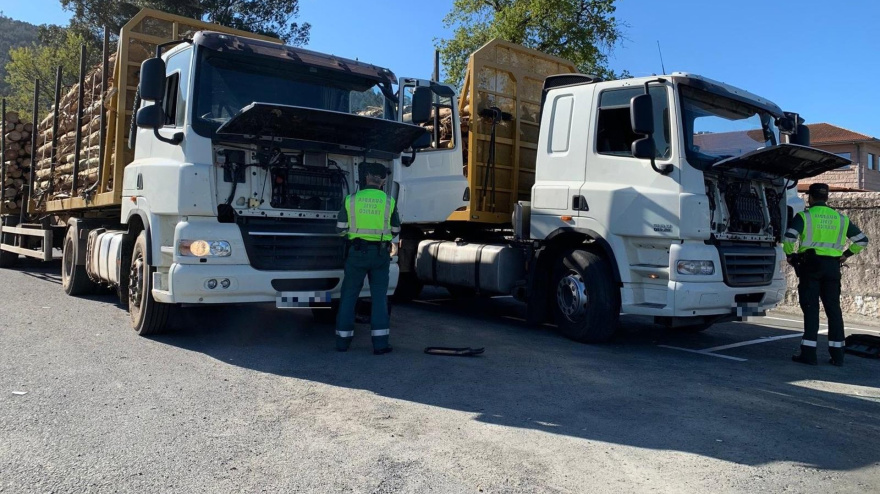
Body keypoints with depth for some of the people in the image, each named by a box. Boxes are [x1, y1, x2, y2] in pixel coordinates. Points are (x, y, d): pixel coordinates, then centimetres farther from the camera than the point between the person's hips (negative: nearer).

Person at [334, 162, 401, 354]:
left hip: (357, 252, 0)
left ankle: (343, 340, 14)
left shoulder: (351, 200, -1)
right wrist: (393, 244, 29)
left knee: (349, 296, 10)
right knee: (379, 297, 4)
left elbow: (341, 228, 5)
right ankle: (380, 342, 1)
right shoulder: (389, 201, 0)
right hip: (380, 254, 0)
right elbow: (395, 231, 8)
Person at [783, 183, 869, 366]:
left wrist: (789, 255, -3)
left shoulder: (804, 216, -3)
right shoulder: (840, 218, 12)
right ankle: (837, 354, 13)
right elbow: (862, 240, 15)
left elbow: (789, 237, -17)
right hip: (833, 267, 4)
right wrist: (846, 255, 17)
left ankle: (808, 353, -4)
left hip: (810, 264, -4)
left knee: (810, 308, -3)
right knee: (833, 308, 9)